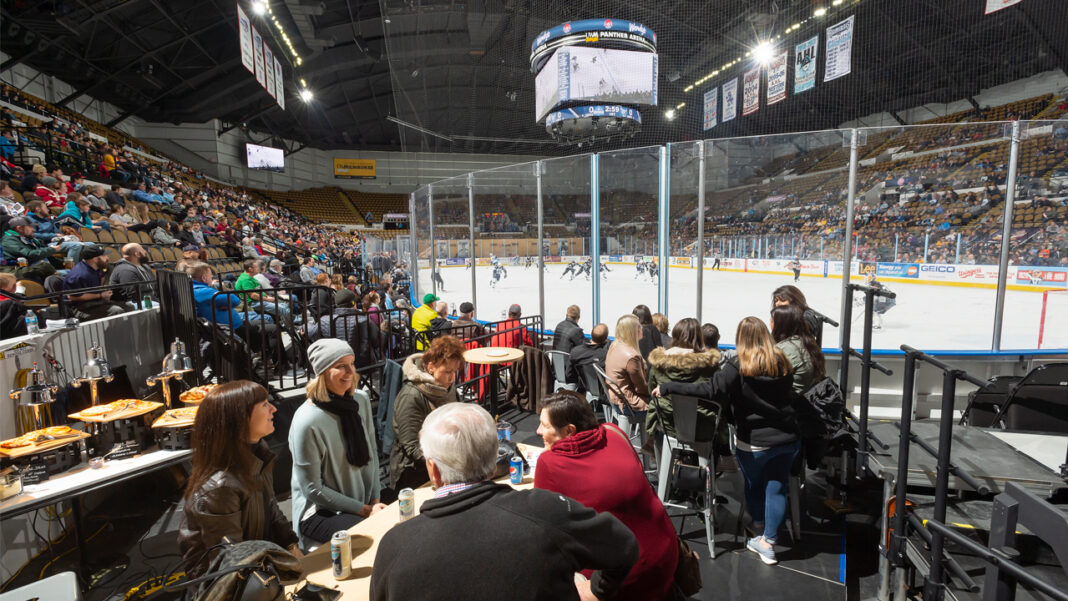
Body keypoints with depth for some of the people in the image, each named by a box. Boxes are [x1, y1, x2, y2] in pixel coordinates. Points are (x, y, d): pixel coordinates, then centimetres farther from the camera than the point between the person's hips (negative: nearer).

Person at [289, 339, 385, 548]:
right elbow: (312, 489, -15)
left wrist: (375, 500, -1)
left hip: (364, 502, 6)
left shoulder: (361, 400, -2)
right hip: (319, 512, -6)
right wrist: (364, 510, -13)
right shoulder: (307, 421, -21)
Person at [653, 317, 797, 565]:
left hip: (754, 442, -4)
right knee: (777, 488, 11)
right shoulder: (782, 363, 0)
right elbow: (789, 397, 13)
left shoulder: (738, 367, -18)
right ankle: (768, 542, 14)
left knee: (754, 484, 19)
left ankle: (758, 525, 37)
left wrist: (668, 387, -26)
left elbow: (710, 389, -28)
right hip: (786, 439, 4)